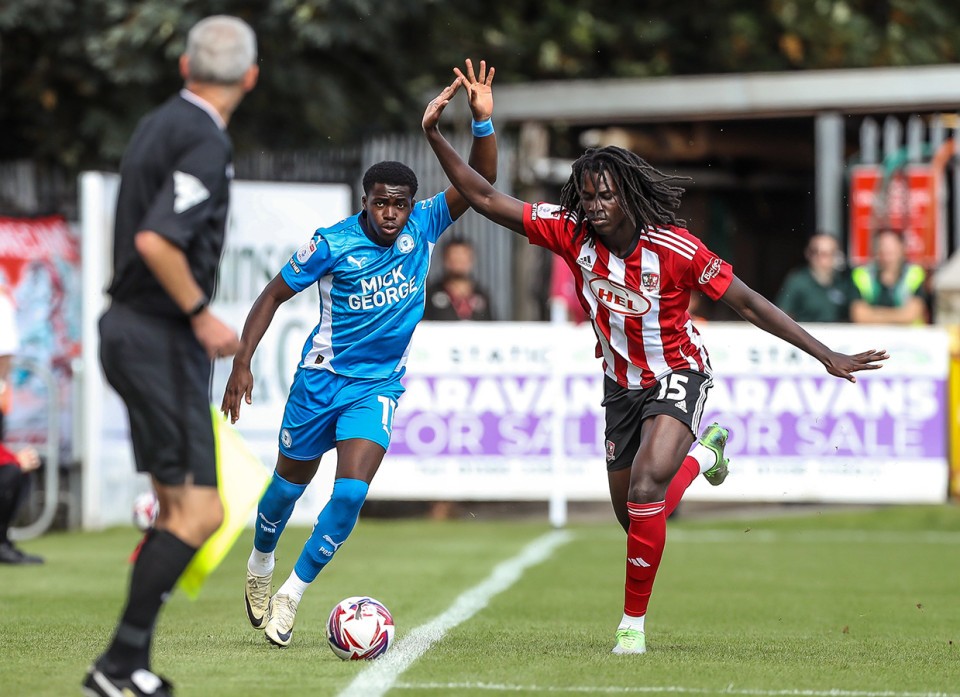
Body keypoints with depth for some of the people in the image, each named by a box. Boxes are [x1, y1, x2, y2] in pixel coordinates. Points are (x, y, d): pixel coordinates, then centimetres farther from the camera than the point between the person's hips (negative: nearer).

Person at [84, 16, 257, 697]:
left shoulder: (158, 124, 12)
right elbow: (155, 240, -27)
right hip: (161, 337, -10)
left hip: (130, 328, 10)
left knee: (177, 506, 13)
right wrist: (201, 315, -17)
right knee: (198, 512, -9)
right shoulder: (206, 143, -16)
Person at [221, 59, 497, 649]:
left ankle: (291, 596, -2)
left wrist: (483, 120, -31)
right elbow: (273, 296, -7)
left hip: (380, 385, 1)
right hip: (322, 378, -1)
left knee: (351, 492, -16)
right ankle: (261, 565, 44)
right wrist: (243, 363, -14)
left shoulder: (424, 226, -8)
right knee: (291, 483, 14)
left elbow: (480, 182, -15)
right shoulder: (332, 244, -16)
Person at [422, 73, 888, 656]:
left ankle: (634, 622, -12)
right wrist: (436, 137, -23)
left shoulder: (675, 249, -26)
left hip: (677, 375, -5)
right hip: (621, 383, 5)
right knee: (631, 515, 16)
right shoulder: (571, 233, -17)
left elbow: (748, 304, -19)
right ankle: (703, 452, 49)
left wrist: (827, 356, -20)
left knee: (645, 489, -28)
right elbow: (486, 199, -13)